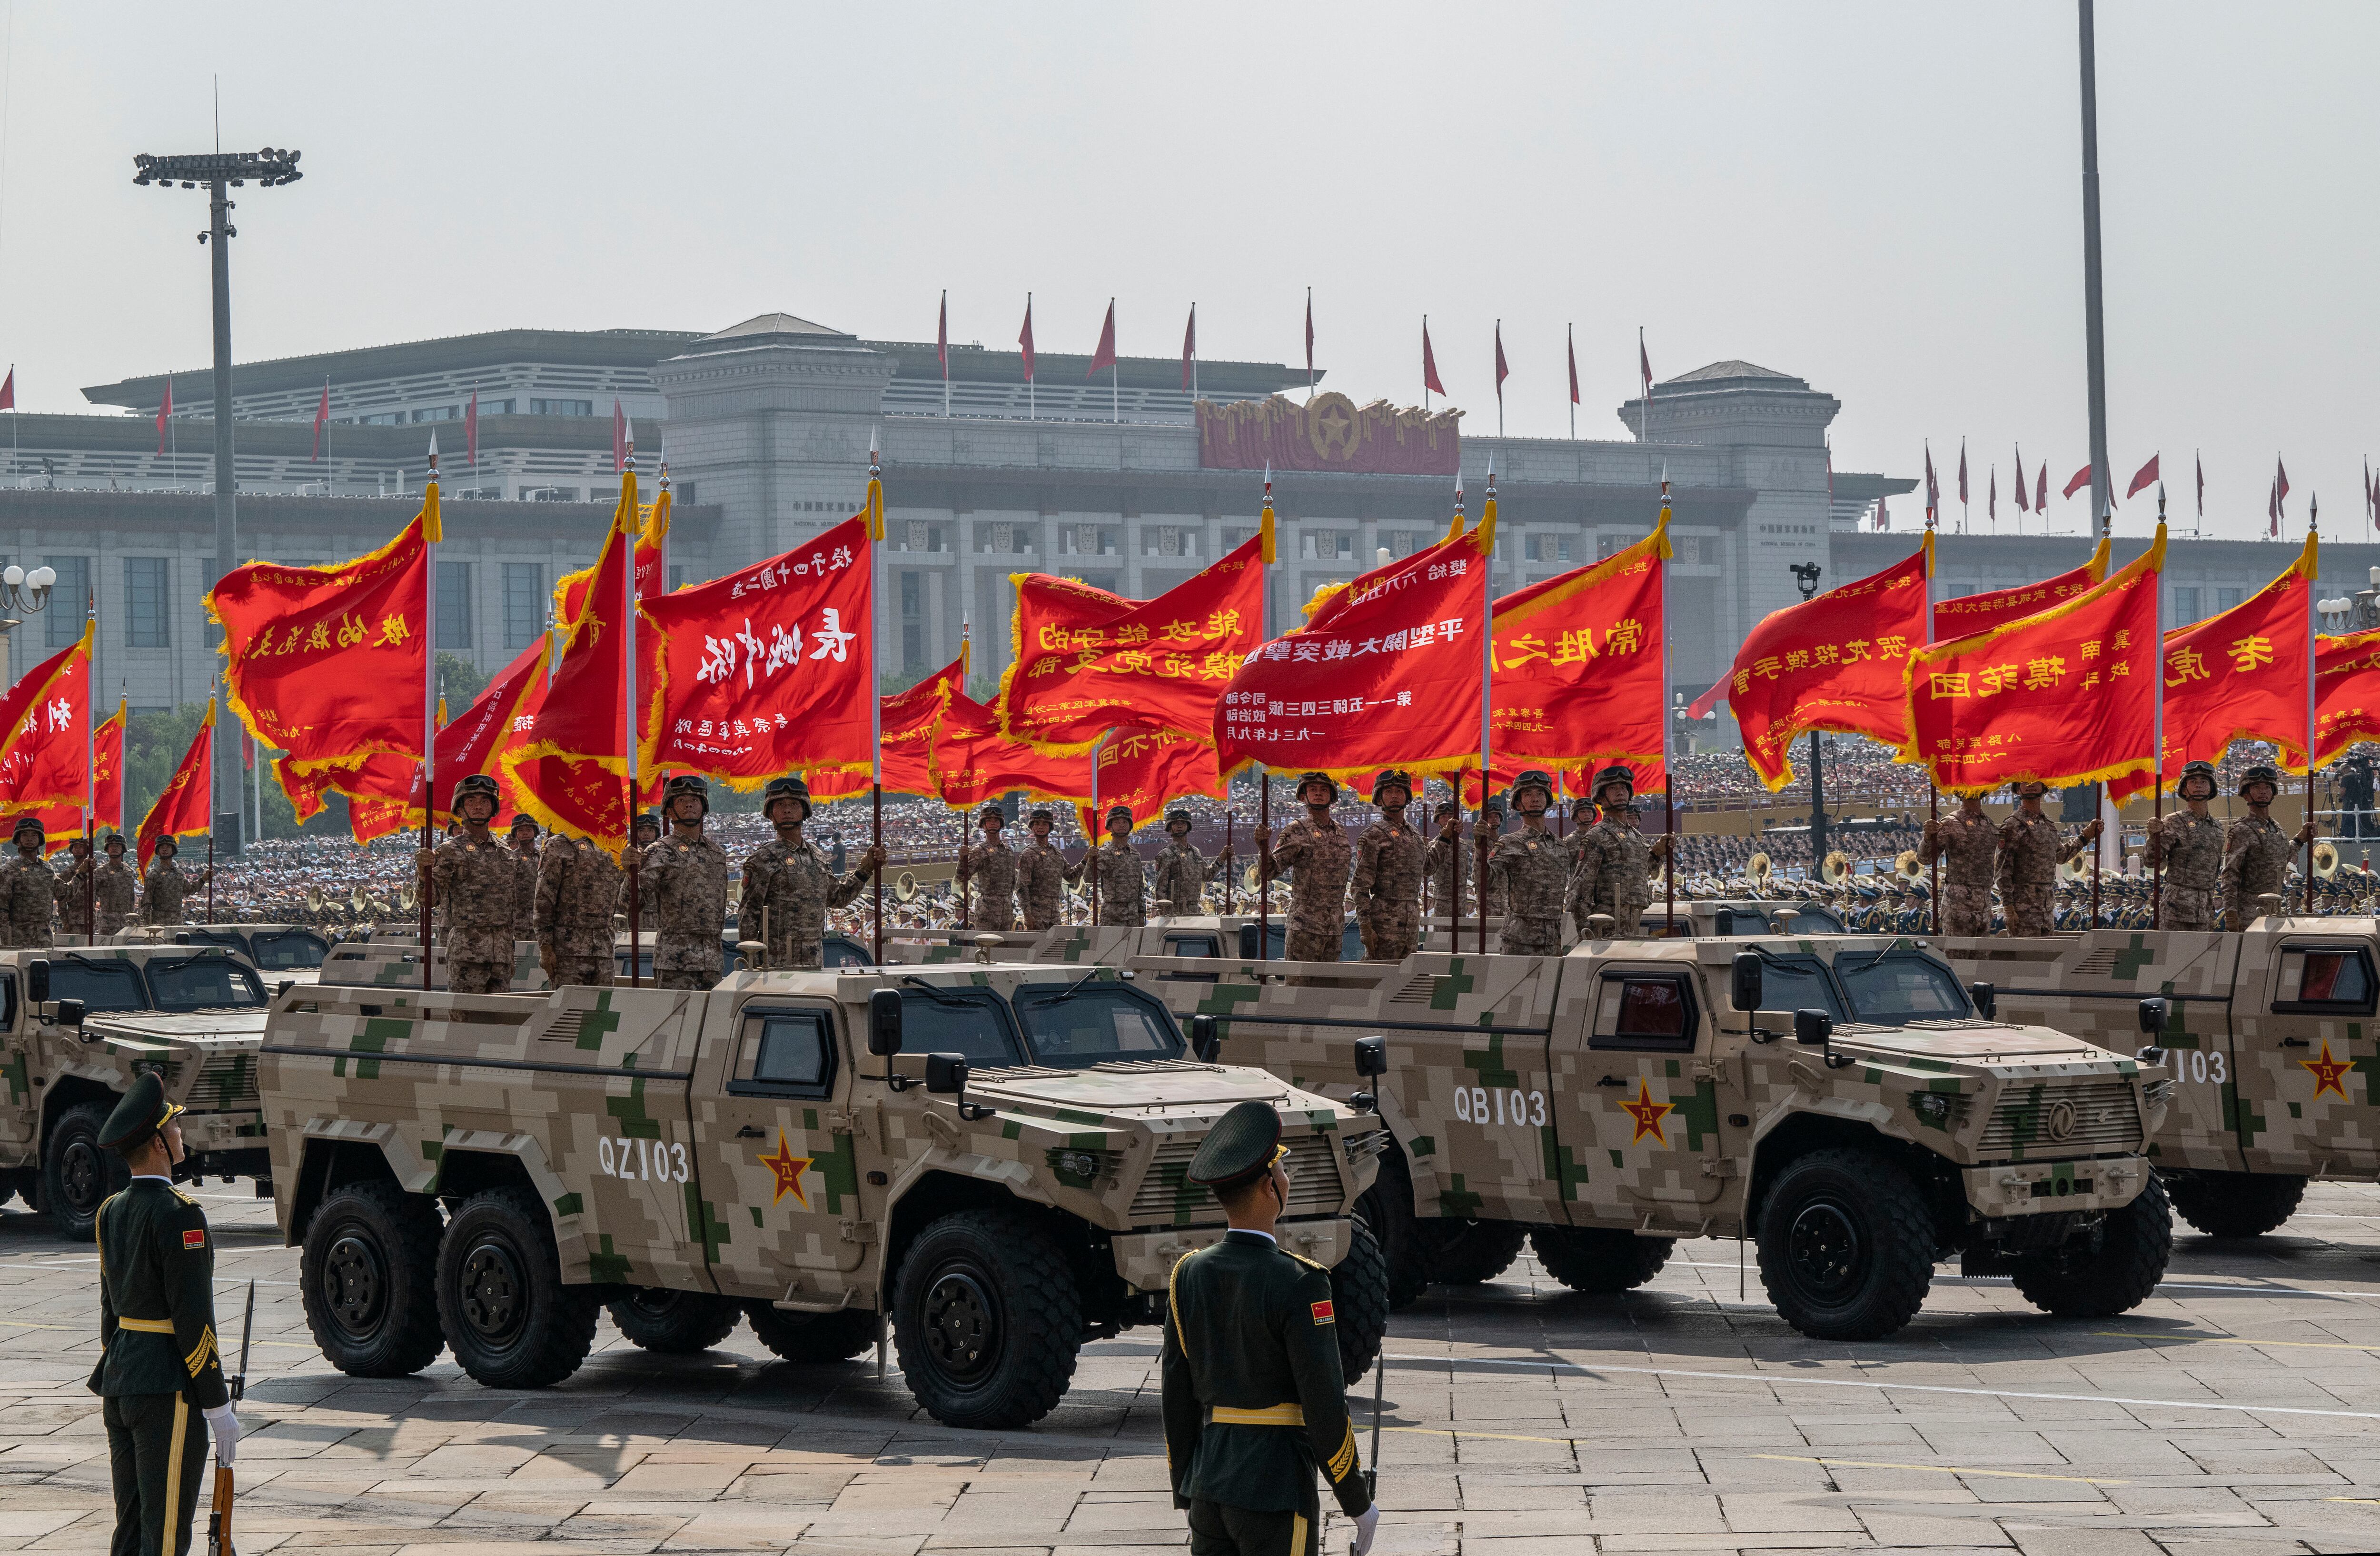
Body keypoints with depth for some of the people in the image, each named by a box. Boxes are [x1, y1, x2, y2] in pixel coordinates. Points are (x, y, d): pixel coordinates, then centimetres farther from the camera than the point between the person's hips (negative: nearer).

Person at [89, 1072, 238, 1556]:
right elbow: (193, 1317, -18)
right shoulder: (179, 1215, -16)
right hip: (169, 1390, -9)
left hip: (121, 1385, 9)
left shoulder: (112, 1211, 11)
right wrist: (219, 1405, -13)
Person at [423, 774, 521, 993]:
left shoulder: (506, 854, 17)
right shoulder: (449, 851, 0)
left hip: (501, 950, 6)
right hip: (466, 949, -5)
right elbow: (429, 897, -10)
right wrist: (425, 870, -31)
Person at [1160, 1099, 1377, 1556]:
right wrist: (1358, 1504, -5)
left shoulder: (1188, 1275, 3)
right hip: (1276, 1492, -6)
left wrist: (1186, 1498, 16)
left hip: (1209, 1484, 6)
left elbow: (1176, 1398, 8)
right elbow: (1325, 1408, -15)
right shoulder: (1297, 1285, -16)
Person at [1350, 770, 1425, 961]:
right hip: (1385, 923, -7)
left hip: (1412, 923, 7)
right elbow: (1361, 887, -10)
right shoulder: (1373, 835, -5)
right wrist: (1365, 927, -17)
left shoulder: (1415, 836, 18)